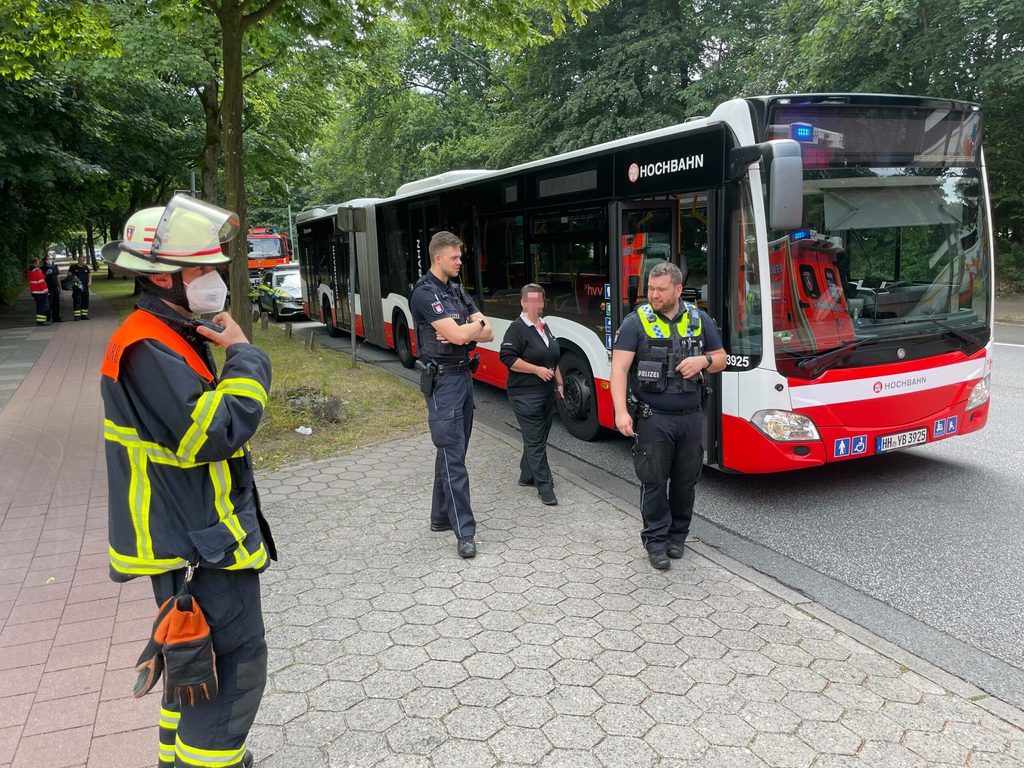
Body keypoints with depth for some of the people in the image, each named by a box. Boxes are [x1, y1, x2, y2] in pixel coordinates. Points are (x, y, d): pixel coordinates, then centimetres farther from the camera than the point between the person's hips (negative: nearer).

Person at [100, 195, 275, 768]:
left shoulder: (175, 337, 11)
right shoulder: (147, 350, -22)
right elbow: (212, 435, -30)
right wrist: (244, 356, -21)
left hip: (194, 534, 11)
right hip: (196, 547, -11)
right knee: (236, 664, -2)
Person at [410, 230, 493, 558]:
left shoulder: (458, 291, 13)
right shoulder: (424, 293, -13)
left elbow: (488, 334, 6)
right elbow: (458, 335, -23)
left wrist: (461, 331, -13)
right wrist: (476, 323, -2)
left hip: (464, 375, 8)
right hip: (442, 380, -8)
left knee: (453, 451, 14)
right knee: (453, 455, -7)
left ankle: (441, 516, 26)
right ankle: (464, 531, -4)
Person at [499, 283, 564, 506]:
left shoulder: (545, 327, 14)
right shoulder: (517, 328, -11)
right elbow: (507, 357, -19)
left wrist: (559, 383, 19)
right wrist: (537, 370, -20)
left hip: (546, 393, 8)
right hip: (526, 395, -8)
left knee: (539, 438, 15)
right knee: (535, 440, -4)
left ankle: (527, 475, 29)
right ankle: (545, 486, 0)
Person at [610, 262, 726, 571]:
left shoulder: (699, 320, 5)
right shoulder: (636, 322, -7)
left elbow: (721, 359, 14)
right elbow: (619, 368, -13)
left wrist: (703, 360, -11)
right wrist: (621, 411, -25)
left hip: (690, 418, 4)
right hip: (653, 418, -3)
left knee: (685, 481, 13)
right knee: (654, 482, 2)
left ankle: (677, 535, 30)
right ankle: (656, 540, 17)